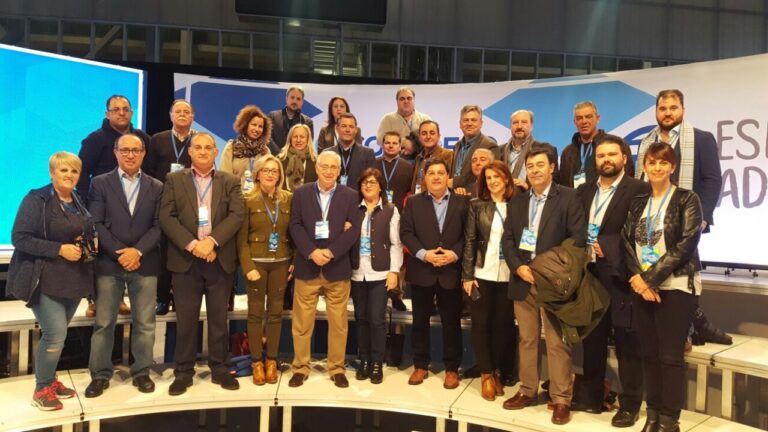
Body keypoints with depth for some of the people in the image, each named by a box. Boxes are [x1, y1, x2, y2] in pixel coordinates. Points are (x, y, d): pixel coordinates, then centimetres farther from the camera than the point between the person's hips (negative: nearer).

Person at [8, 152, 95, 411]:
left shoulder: (80, 202, 10)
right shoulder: (36, 199, -10)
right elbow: (19, 238, -16)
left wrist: (89, 246, 1)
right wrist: (60, 249, -22)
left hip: (73, 280, 6)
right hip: (45, 280, -6)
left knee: (56, 334, 16)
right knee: (55, 335, -9)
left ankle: (50, 380, 32)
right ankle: (41, 389, 10)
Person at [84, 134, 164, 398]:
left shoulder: (156, 187, 8)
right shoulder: (100, 183, 5)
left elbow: (159, 226, 0)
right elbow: (96, 223, -3)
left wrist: (137, 251, -13)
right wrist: (119, 253, -12)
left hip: (145, 264, 1)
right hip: (109, 263, -1)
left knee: (144, 323, 6)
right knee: (103, 323, 6)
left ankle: (142, 372, 19)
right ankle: (100, 374, 18)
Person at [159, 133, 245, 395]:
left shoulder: (230, 182, 7)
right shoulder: (174, 180, 6)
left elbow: (237, 215, -5)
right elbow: (166, 217, -3)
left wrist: (212, 240, -18)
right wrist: (191, 244, -15)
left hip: (220, 259, 1)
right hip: (185, 259, 0)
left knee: (219, 318, 9)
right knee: (185, 320, 6)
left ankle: (219, 369, 21)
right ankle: (183, 372, 19)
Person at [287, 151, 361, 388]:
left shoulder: (350, 195, 5)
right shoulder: (301, 193, 6)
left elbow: (354, 229, -4)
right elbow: (295, 226, -2)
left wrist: (331, 252, -14)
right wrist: (312, 252, -15)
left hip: (337, 267, 0)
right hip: (307, 266, 0)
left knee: (338, 322, 7)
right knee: (302, 322, 6)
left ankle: (337, 369, 20)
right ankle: (300, 367, 20)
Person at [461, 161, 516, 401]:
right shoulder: (477, 205, 1)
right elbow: (469, 240, -1)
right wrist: (467, 275, -5)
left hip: (508, 275, 1)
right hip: (482, 273, 0)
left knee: (501, 324, 9)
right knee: (481, 324, 4)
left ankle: (497, 372, 25)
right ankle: (486, 374, 17)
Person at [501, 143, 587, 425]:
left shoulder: (568, 198, -2)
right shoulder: (517, 201, 12)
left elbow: (579, 238, -8)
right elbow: (507, 239, 9)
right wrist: (518, 267, -7)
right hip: (523, 280, 5)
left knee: (557, 342, 1)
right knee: (527, 339, 13)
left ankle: (561, 399, 11)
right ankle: (528, 391, 25)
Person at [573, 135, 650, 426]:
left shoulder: (639, 189, -4)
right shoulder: (583, 191, 14)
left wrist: (606, 245, -13)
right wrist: (584, 249, -5)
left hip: (621, 276, -5)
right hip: (590, 275, 5)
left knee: (627, 343, 3)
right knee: (592, 340, 14)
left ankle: (630, 404, 16)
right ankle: (591, 397, 26)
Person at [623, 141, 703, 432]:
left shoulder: (687, 199, -2)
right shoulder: (638, 203, 12)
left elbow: (686, 244, -12)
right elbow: (627, 242, 4)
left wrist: (651, 277, -16)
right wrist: (638, 278, -11)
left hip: (676, 286, -4)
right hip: (643, 287, 4)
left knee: (671, 356, -1)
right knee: (649, 354, 9)